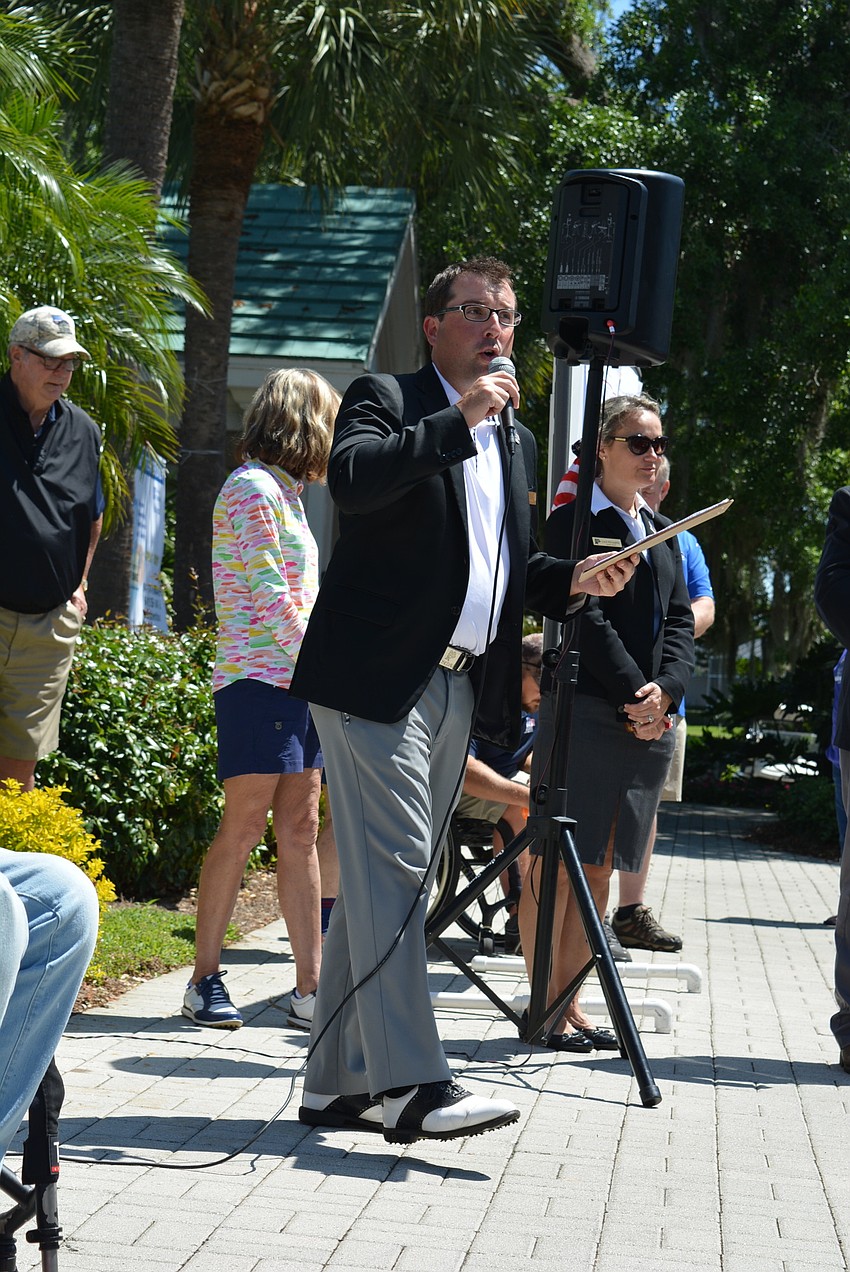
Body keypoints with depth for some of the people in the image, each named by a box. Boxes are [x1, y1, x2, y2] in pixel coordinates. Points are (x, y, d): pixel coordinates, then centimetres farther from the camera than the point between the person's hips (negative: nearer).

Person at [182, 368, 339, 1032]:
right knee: (244, 827, -7)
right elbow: (273, 597, -14)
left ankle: (310, 990, 4)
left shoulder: (283, 492, 21)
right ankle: (205, 979, 1)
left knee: (300, 833, 4)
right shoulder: (253, 487, -8)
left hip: (297, 680, 9)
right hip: (260, 678, -9)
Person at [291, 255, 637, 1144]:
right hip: (376, 677, -8)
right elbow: (351, 479, -21)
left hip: (458, 689, 8)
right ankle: (410, 1084, -14)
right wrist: (460, 418, -20)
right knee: (391, 871, -13)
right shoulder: (384, 399, 0)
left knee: (382, 884, 10)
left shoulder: (514, 444, 22)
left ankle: (337, 1084, 16)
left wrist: (573, 579, 8)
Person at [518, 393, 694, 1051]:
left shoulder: (664, 532, 20)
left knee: (601, 866, 9)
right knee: (559, 862, -4)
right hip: (586, 712, -7)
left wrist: (665, 691, -5)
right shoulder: (574, 521, -3)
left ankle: (570, 1001, 15)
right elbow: (587, 619, -11)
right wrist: (633, 697, -15)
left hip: (650, 719, 7)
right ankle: (545, 1006, 2)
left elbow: (681, 619, 12)